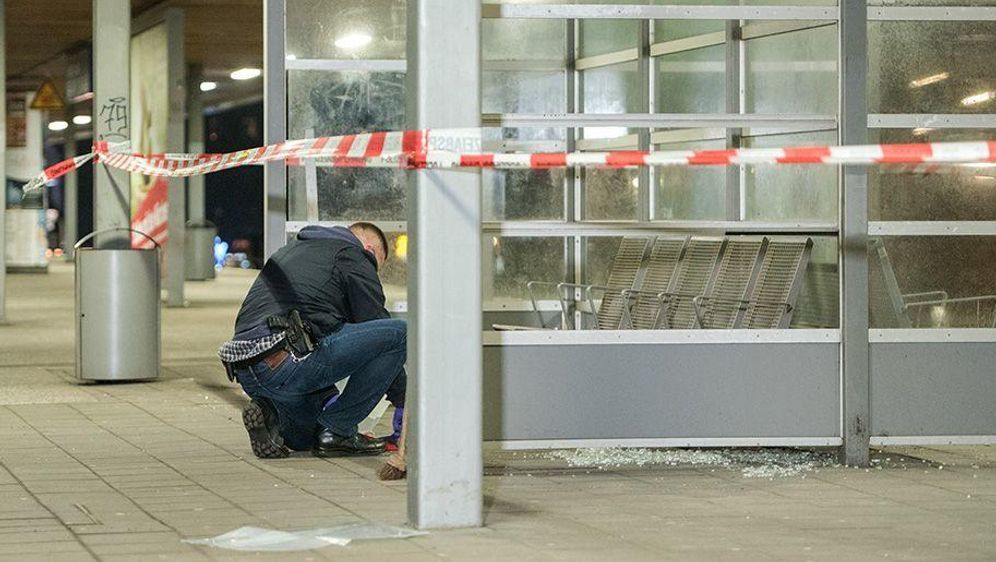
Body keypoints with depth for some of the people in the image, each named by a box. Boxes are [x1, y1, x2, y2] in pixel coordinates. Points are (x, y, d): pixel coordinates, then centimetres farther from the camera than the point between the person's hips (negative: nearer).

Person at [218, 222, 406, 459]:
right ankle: (337, 431, -2)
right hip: (286, 363, -9)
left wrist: (332, 400, 30)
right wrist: (404, 403, 16)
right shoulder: (352, 256, 8)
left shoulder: (292, 250, 33)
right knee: (399, 333, -3)